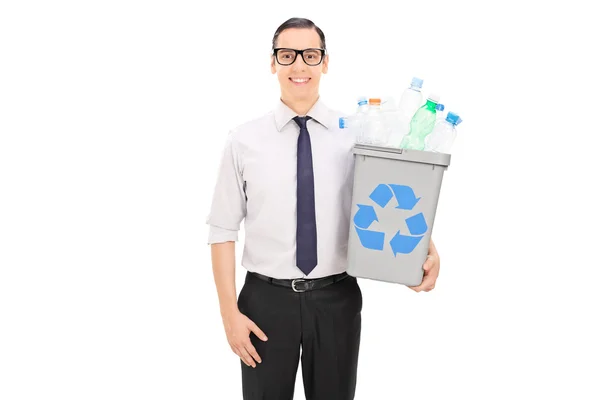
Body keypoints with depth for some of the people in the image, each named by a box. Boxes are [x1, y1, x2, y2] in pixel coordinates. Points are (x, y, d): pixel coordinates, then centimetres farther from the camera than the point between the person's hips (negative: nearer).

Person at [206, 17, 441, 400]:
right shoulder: (244, 140, -4)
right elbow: (223, 231, -4)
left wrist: (426, 246, -21)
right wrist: (230, 312, -8)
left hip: (337, 299, 1)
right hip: (266, 299, 0)